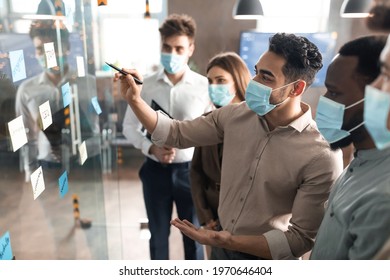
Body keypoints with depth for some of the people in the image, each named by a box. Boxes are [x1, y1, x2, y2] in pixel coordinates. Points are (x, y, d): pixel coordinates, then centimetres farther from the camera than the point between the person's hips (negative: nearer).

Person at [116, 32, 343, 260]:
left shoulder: (322, 157, -26)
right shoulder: (235, 115, -11)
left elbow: (301, 238, -22)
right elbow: (176, 134, -1)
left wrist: (228, 241, -30)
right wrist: (135, 99, -13)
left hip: (269, 260, -4)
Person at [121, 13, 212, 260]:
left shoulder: (204, 86, -9)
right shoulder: (146, 85, -4)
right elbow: (130, 126, 1)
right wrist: (152, 148, -14)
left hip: (191, 170, -1)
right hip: (156, 171, 2)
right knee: (158, 234, 19)